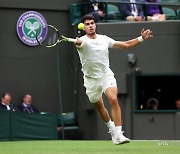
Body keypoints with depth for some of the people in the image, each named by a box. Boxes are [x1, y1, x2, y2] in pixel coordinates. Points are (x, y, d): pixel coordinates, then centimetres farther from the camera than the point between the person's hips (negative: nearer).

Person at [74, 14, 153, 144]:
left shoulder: (104, 39, 2)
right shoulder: (83, 41, -11)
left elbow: (126, 45, 11)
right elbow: (80, 42, -38)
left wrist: (141, 38, 1)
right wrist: (78, 42, -63)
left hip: (106, 75, 1)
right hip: (91, 79, 0)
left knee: (114, 100, -23)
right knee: (99, 107, 13)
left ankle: (118, 135, -27)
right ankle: (111, 127, 44)